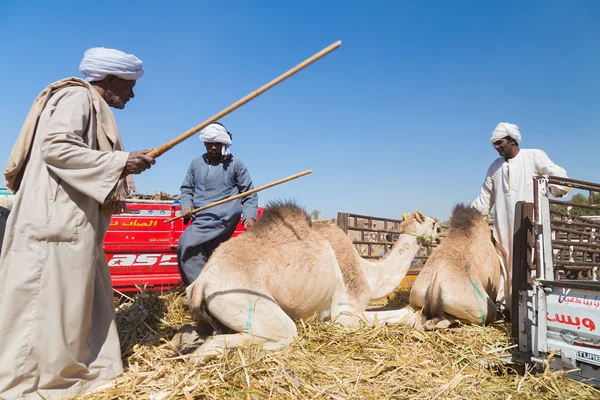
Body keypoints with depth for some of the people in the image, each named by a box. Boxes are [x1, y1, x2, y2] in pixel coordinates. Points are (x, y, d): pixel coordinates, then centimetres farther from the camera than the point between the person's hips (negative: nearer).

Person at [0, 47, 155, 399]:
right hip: (55, 220, -10)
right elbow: (55, 147, -19)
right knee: (47, 300, -5)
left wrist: (111, 197, 19)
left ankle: (87, 370, 21)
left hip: (74, 222, 10)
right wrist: (120, 161, -18)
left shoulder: (93, 106, 21)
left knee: (88, 295, 12)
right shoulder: (77, 97, -6)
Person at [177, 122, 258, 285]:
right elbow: (186, 188, 19)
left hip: (223, 218, -6)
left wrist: (249, 216, -11)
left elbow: (250, 194, 3)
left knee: (186, 246, -18)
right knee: (206, 256, 7)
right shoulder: (196, 163, 13)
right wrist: (186, 205, -2)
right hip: (202, 219, 6)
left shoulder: (235, 164, 1)